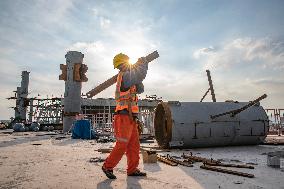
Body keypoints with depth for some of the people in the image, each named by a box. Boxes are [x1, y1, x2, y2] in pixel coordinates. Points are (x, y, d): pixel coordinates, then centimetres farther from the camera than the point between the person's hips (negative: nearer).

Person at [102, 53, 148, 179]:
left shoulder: (127, 77, 21)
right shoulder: (124, 75, -9)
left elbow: (140, 89, 22)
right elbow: (141, 74, -20)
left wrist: (137, 68, 14)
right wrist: (143, 63, 1)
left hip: (130, 117, 10)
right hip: (124, 116, -10)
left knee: (134, 145, 11)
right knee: (122, 145, -4)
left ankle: (132, 169, 18)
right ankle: (108, 166, 11)